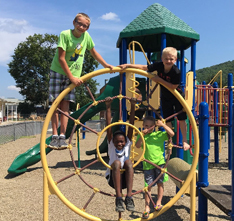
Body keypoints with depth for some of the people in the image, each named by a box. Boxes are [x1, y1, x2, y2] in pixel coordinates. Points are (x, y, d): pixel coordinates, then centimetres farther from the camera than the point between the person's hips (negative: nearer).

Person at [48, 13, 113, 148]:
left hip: (73, 75, 3)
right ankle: (55, 136, 0)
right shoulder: (65, 34, -15)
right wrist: (71, 77, -19)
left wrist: (107, 66, 10)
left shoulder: (86, 36, -2)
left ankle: (62, 137, -1)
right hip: (58, 71, -3)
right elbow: (61, 58, -17)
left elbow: (94, 52, 13)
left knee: (65, 104, -2)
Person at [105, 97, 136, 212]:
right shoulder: (111, 144, 6)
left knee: (128, 162, -28)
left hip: (125, 178, 1)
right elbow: (109, 126, -4)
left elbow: (131, 125, -2)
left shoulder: (128, 143, 8)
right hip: (113, 178, -1)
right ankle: (118, 198, -35)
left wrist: (133, 106, -10)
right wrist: (108, 107, -12)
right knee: (116, 162, -31)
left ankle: (129, 197, -34)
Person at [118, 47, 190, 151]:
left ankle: (184, 141, 13)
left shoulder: (176, 72, -29)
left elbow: (173, 87, -26)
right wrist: (127, 65, -18)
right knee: (167, 120, 7)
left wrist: (159, 80, -29)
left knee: (181, 119, 1)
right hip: (165, 97, 4)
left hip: (177, 96, -4)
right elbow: (144, 67, -12)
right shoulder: (159, 65, -17)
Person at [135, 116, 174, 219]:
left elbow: (171, 134, -9)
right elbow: (138, 146, -11)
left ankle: (158, 203, 27)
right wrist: (143, 134, -19)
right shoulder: (142, 136, 4)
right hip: (147, 164, 0)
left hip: (159, 162, 0)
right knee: (148, 186, 4)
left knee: (160, 183, 10)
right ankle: (147, 207, 14)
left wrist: (163, 124, -12)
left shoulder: (159, 134, 2)